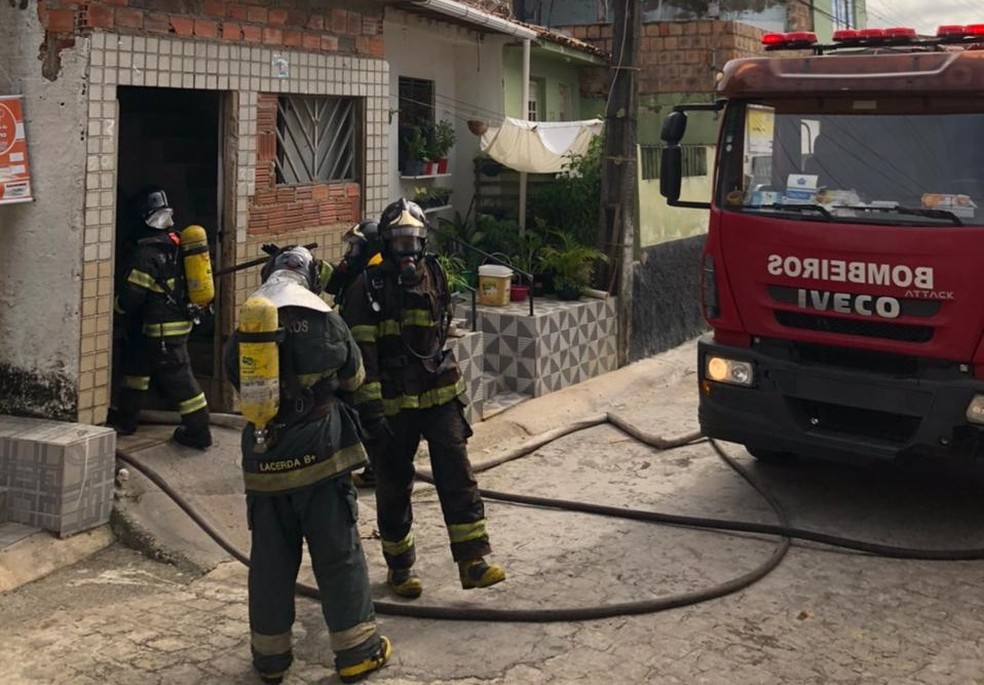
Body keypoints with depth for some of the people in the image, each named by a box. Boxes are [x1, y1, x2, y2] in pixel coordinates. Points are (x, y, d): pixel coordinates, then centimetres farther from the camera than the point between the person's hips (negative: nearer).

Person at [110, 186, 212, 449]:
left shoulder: (147, 255, -21)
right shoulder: (175, 245, 5)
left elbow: (129, 297, -17)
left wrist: (117, 305, 5)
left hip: (163, 329, -9)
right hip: (179, 319, 9)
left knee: (177, 377, -4)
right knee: (137, 365, 20)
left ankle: (198, 432, 1)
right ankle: (125, 418, 32)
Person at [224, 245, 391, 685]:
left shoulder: (244, 333, -2)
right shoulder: (326, 323, -6)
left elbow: (237, 380, 11)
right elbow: (354, 378, 8)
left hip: (265, 462, 2)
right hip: (319, 454, -2)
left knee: (270, 558, 12)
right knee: (339, 554, 7)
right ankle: (356, 649, 12)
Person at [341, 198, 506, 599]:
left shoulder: (435, 278, 7)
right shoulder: (368, 288, -9)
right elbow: (361, 353, -14)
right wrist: (370, 409, -20)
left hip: (440, 396, 4)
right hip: (393, 404, -3)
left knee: (457, 475, -5)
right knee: (394, 487, 8)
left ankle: (472, 561, -3)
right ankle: (399, 566, 23)